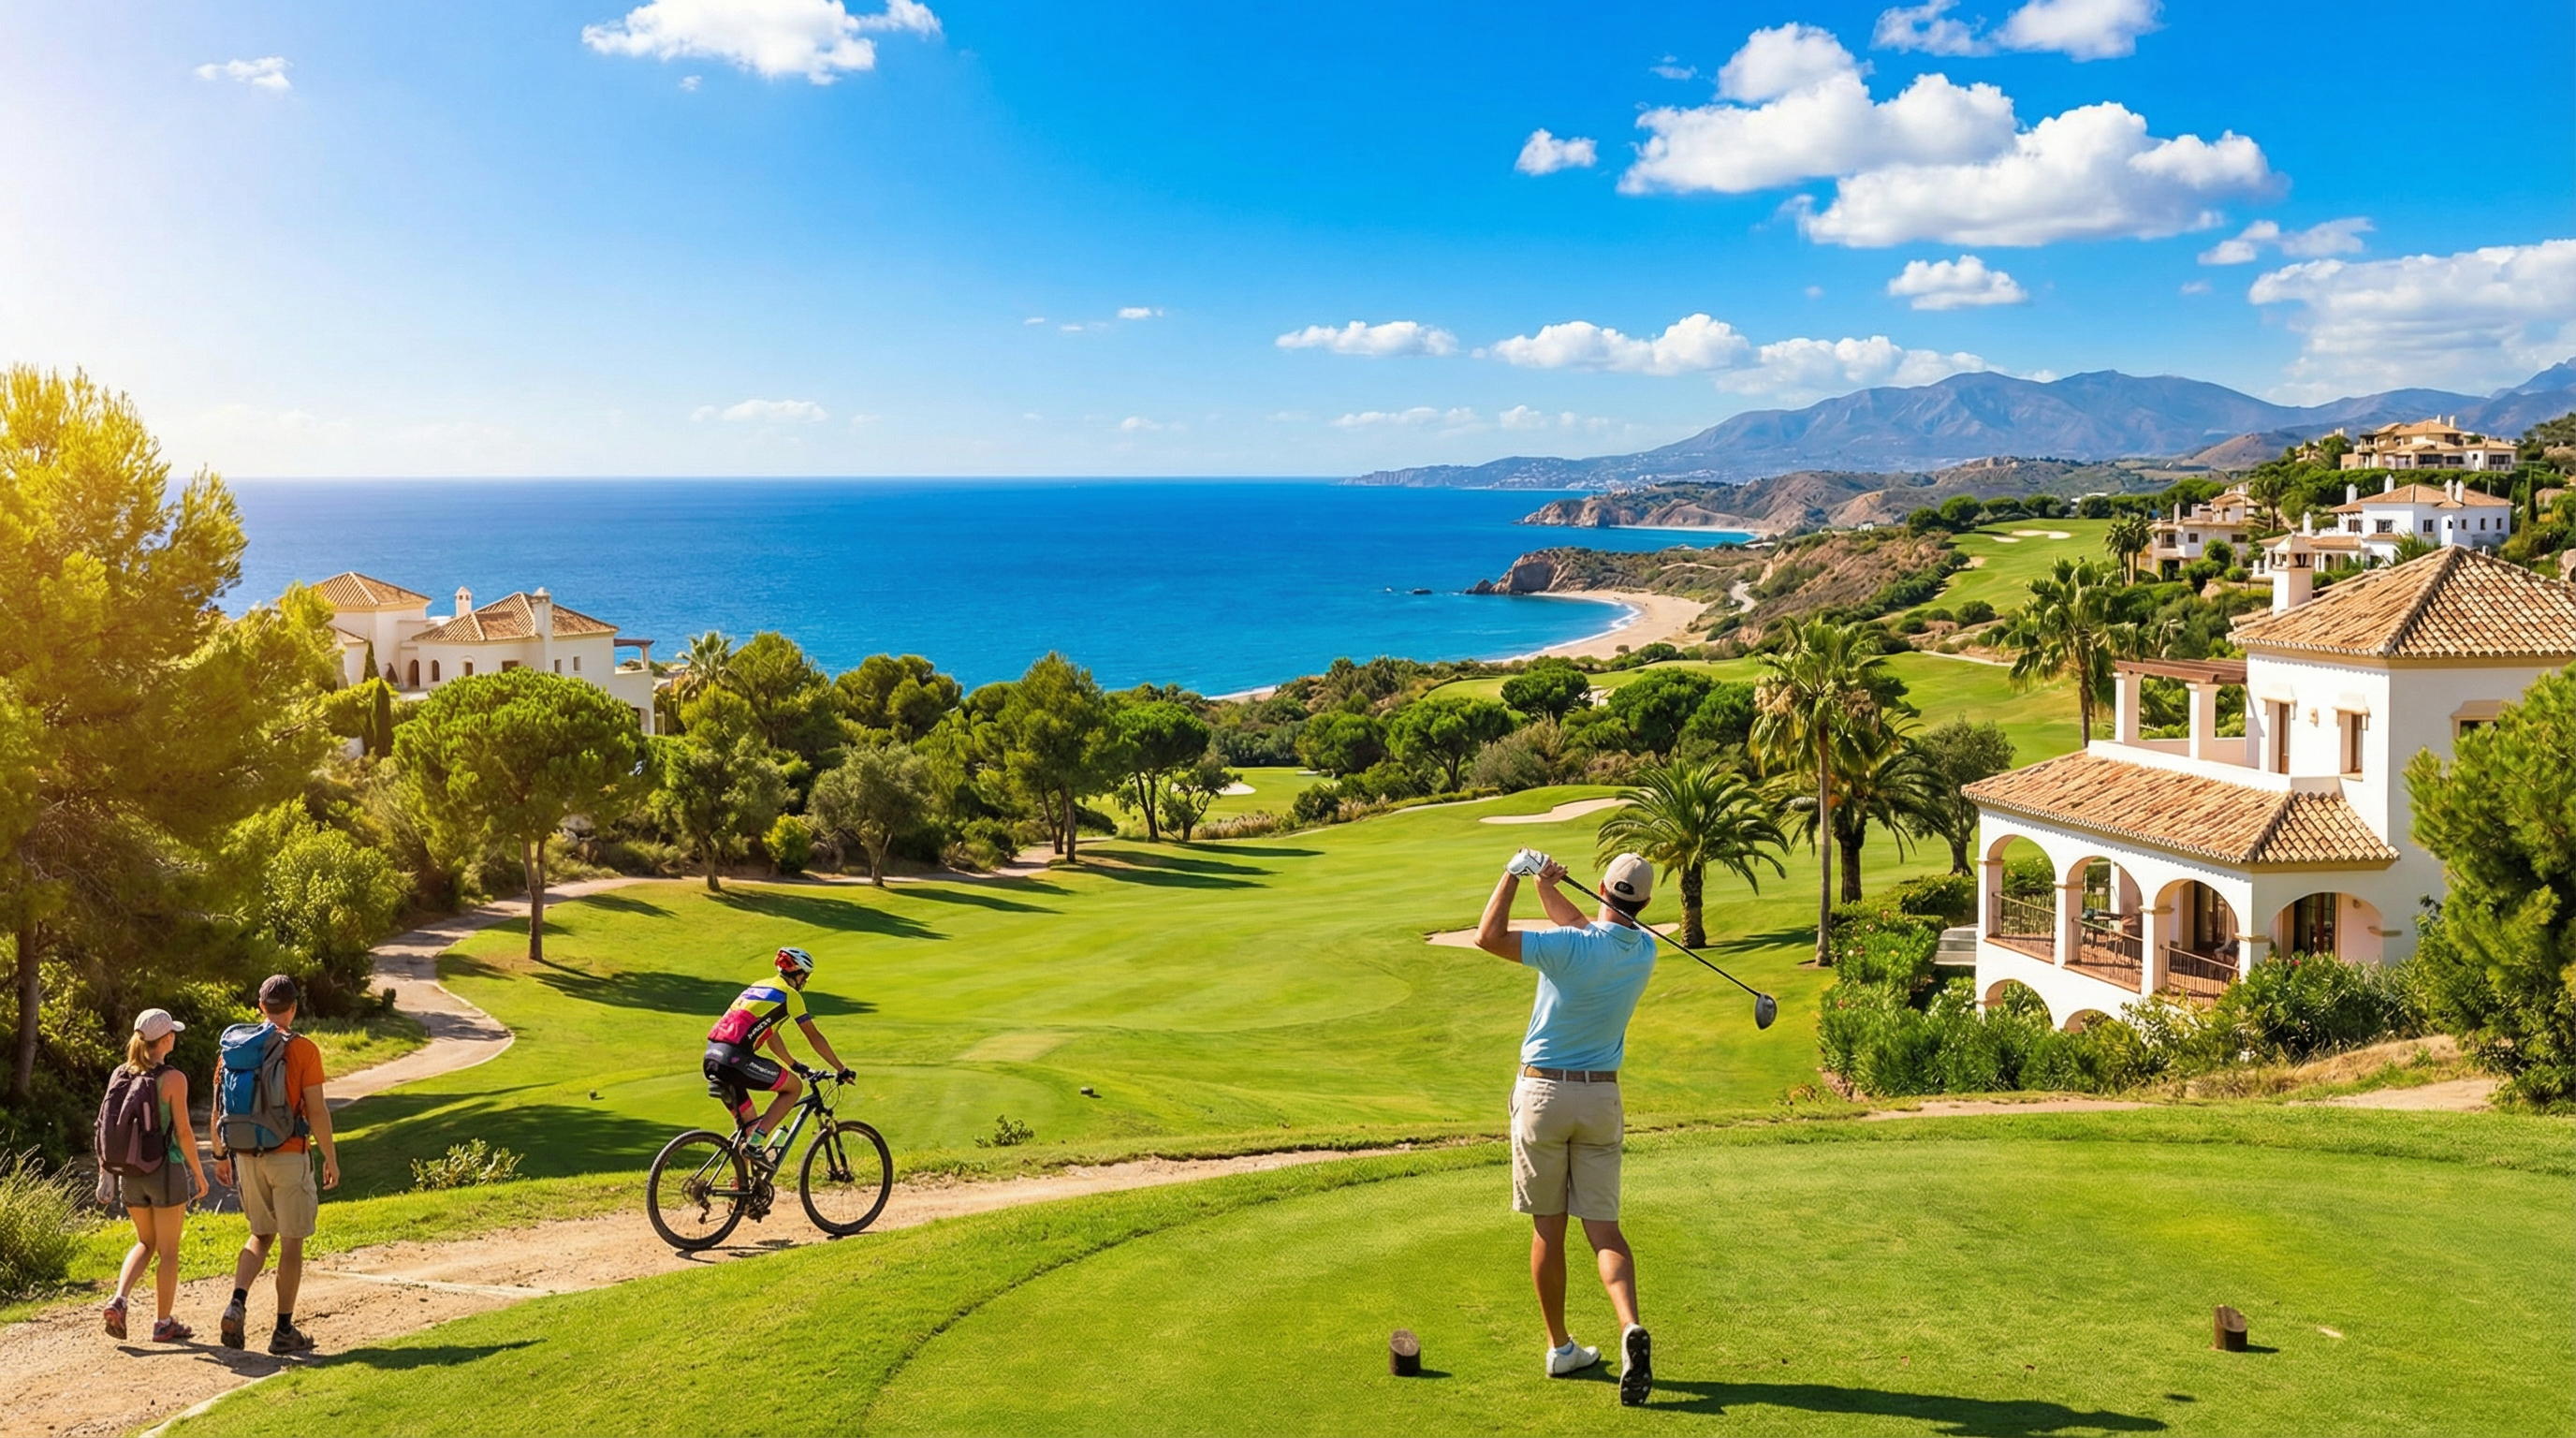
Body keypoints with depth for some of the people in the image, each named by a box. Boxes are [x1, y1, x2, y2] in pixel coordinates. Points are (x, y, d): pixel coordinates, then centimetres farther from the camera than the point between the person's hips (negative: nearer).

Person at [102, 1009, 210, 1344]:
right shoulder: (173, 1079, -14)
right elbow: (183, 1131, -13)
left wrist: (111, 1170, 17)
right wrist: (199, 1173, -3)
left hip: (130, 1171, 5)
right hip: (166, 1169, -5)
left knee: (145, 1242, 21)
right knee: (168, 1250, 7)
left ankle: (119, 1300, 2)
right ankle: (163, 1322, 14)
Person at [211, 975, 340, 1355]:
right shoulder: (303, 1049, -10)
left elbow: (219, 1109, 7)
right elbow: (317, 1112, -11)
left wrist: (220, 1156, 17)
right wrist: (331, 1159, -2)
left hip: (247, 1156, 5)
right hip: (289, 1156, -5)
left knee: (260, 1235, 20)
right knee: (291, 1244, 5)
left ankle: (237, 1303, -1)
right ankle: (284, 1330, 8)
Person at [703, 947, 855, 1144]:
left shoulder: (758, 987, 27)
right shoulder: (790, 995, 4)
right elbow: (814, 1036, 6)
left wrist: (795, 1065, 44)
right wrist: (842, 1069, 12)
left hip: (712, 1058, 8)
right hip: (735, 1059, -8)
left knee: (746, 1121, 22)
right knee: (794, 1087, 8)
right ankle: (755, 1141, -4)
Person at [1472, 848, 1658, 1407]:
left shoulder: (1570, 948, -19)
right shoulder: (1644, 951, -1)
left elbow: (1488, 936, -25)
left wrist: (1515, 874, -15)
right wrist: (1545, 884, 15)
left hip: (1542, 1093, -3)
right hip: (1602, 1097, 4)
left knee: (1548, 1229, 9)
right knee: (1603, 1227, 4)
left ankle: (1561, 1348, 18)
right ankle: (1631, 1329, -19)